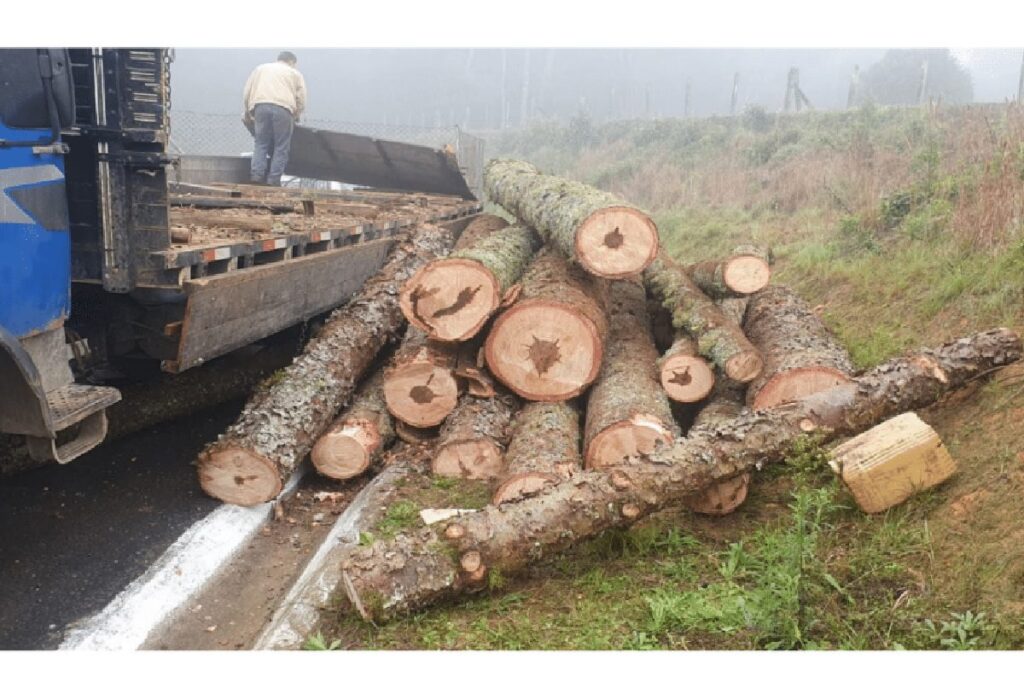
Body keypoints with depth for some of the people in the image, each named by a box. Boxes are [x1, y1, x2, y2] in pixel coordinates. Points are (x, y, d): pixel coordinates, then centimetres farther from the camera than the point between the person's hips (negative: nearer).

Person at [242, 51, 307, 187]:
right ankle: (274, 179, -4)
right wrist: (295, 117, 24)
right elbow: (301, 99, 12)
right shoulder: (295, 73, 23)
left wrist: (246, 113, 24)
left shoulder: (260, 68, 29)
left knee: (261, 143, 9)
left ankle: (257, 174, -4)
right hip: (283, 108, -2)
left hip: (261, 106, 2)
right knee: (281, 147, 3)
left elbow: (247, 93, 20)